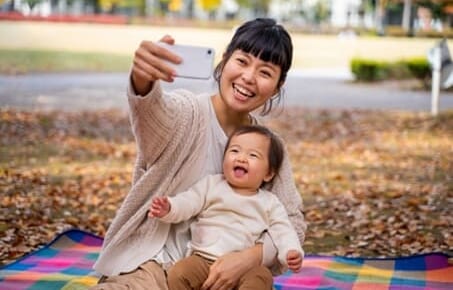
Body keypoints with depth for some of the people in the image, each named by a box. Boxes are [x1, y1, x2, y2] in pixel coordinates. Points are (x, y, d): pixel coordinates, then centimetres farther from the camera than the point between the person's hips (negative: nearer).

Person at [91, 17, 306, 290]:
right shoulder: (187, 113, -9)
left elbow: (293, 222, 2)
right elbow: (153, 111, -32)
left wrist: (251, 257, -18)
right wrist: (143, 82, -56)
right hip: (155, 266, -5)